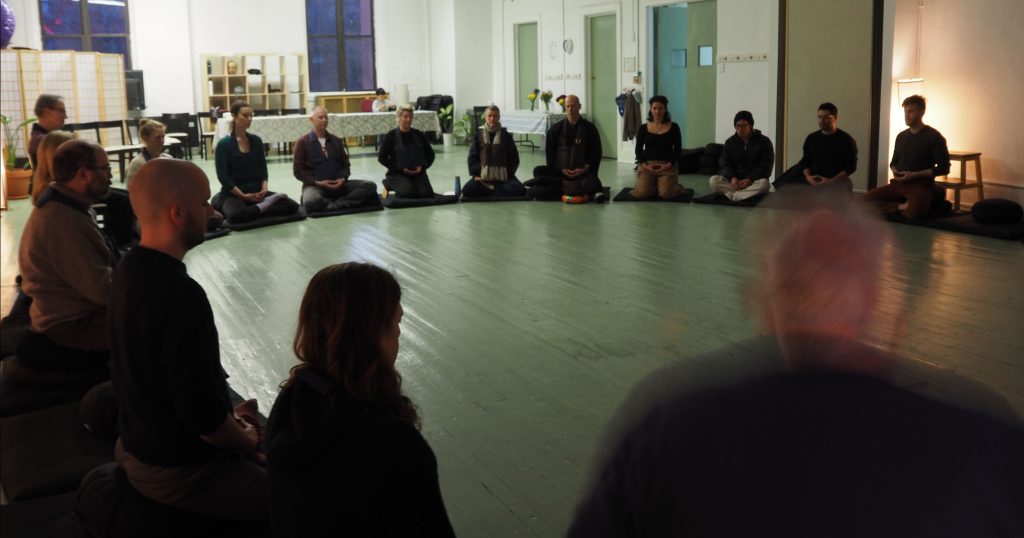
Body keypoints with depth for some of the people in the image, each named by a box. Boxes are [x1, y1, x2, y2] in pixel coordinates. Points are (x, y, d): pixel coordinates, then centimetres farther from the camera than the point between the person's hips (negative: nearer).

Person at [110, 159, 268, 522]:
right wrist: (248, 441, -8)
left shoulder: (130, 270, 0)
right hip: (178, 472, -9)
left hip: (137, 446, 10)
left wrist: (227, 417, 11)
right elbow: (203, 416, -28)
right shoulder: (180, 295, -30)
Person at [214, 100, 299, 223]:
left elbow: (263, 169, 9)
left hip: (256, 192, 5)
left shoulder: (256, 140, 8)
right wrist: (243, 196, -17)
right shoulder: (224, 144, -7)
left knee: (292, 205, -15)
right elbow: (223, 176, -10)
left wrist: (264, 188, -9)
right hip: (233, 194, -5)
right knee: (237, 215, -40)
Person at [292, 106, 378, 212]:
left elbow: (345, 163, 16)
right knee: (311, 202, -41)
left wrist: (343, 179, -7)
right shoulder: (303, 142, 0)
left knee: (370, 186, -17)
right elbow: (298, 170, -2)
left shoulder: (336, 141, 13)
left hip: (338, 184, 4)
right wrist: (317, 182, -15)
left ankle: (335, 204, -27)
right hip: (315, 185, -4)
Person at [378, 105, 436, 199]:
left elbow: (430, 154, 14)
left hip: (418, 172, 3)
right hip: (398, 173, -2)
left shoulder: (418, 135, 9)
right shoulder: (391, 136, -1)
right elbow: (382, 157, -3)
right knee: (407, 193, -29)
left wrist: (422, 166, -6)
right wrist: (401, 168, -13)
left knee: (426, 193, -23)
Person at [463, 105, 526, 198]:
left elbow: (514, 158, 9)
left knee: (520, 190, -28)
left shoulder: (506, 136, 7)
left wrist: (508, 173, -6)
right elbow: (472, 157, 8)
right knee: (467, 190, -29)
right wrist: (476, 174, -7)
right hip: (483, 176, 0)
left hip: (503, 176, 0)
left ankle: (487, 190, -12)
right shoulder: (479, 135, 8)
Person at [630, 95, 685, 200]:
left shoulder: (673, 127, 1)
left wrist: (669, 164, -14)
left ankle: (676, 187, 19)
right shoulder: (643, 128, 4)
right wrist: (644, 164, -11)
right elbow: (638, 150, 6)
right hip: (647, 165, 1)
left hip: (667, 165, -1)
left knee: (666, 194, -19)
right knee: (641, 193, -17)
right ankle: (653, 186, 19)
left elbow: (678, 150, 1)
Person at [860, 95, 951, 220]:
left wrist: (914, 175, -15)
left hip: (921, 185, -7)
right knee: (863, 200, -13)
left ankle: (900, 207, -7)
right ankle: (904, 206, -9)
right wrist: (894, 171, 1)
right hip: (899, 184, 7)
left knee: (914, 212, -40)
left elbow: (943, 168, -8)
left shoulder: (934, 137, -5)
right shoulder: (901, 136, 14)